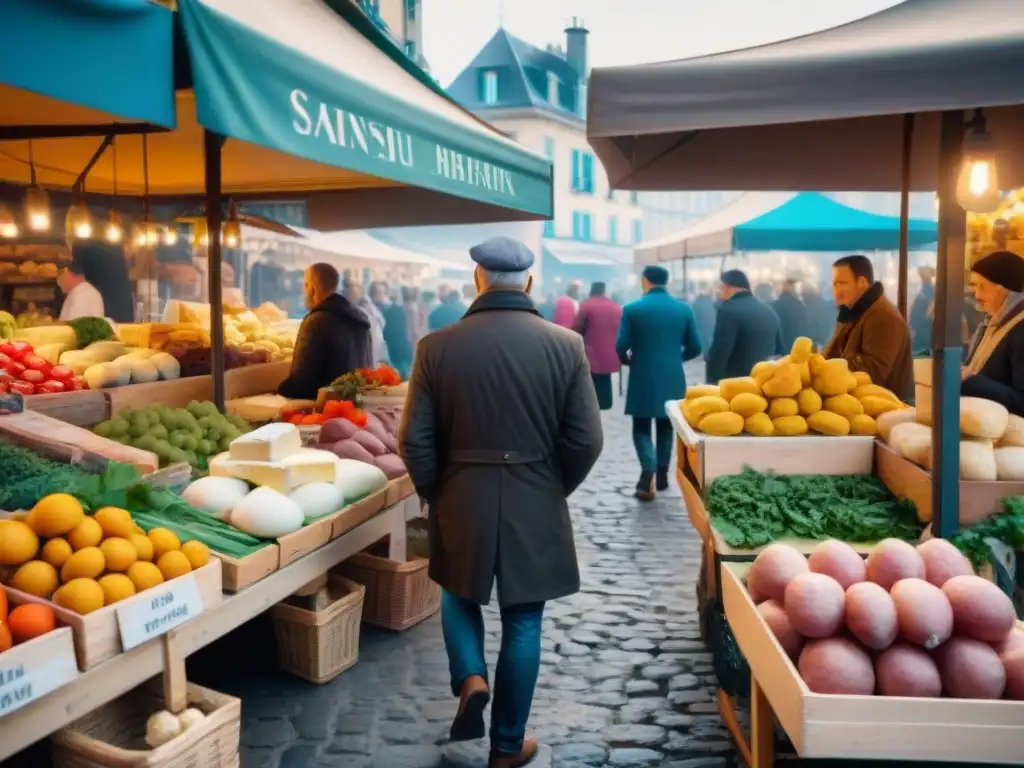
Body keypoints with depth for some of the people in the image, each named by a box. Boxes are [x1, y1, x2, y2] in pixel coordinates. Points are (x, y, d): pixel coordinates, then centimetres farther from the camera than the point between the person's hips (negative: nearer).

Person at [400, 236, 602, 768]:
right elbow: (586, 440, -7)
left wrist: (436, 495, 10)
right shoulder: (565, 345, -9)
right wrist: (554, 488, 10)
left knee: (460, 595, 27)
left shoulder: (437, 346, -8)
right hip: (535, 507, 0)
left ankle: (470, 679, 7)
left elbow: (415, 441, -6)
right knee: (522, 624, 13)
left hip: (462, 503, 1)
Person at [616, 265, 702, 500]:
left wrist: (628, 361, 10)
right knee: (665, 426, 18)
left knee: (641, 428, 5)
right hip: (672, 378, 3)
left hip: (643, 378, -3)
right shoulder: (684, 309, 0)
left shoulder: (632, 309, -9)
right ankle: (662, 475, 23)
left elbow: (621, 346, -11)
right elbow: (694, 348, 2)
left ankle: (648, 474, -13)